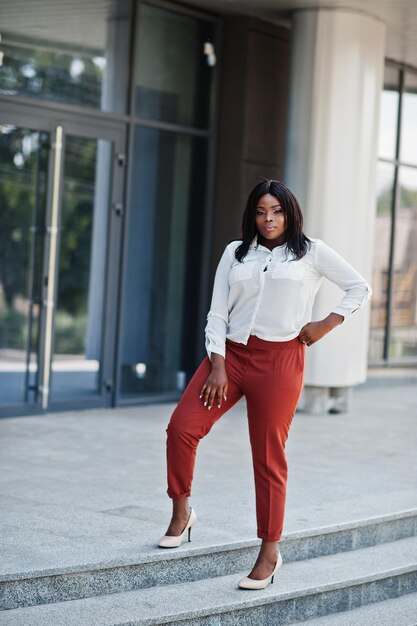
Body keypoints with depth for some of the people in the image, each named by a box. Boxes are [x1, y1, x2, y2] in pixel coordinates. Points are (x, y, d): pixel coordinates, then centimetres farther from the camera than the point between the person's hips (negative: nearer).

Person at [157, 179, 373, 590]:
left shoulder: (311, 252, 5)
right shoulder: (235, 252, 11)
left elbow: (360, 289, 10)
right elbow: (217, 313, 6)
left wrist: (325, 325, 0)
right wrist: (217, 366, -4)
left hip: (279, 360, -3)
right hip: (231, 353, 3)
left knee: (268, 457, -1)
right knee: (182, 427, -11)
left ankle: (269, 553, 9)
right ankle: (181, 513, 10)